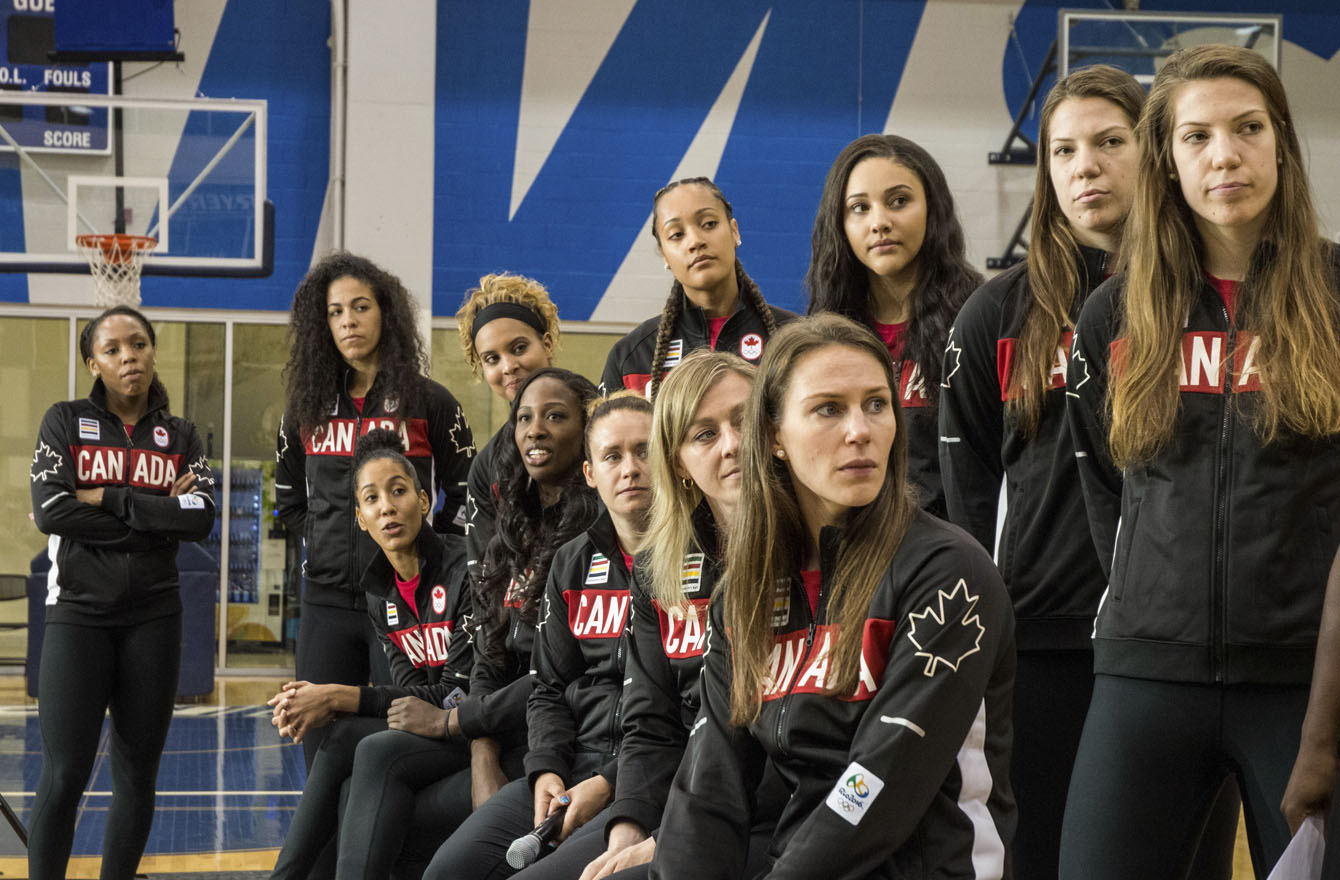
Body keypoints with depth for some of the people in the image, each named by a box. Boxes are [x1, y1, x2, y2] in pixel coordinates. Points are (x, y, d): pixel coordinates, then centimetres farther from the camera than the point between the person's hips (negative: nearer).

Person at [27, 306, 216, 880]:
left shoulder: (181, 438, 10)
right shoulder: (66, 422, 4)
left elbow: (201, 519, -7)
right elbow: (50, 512, -11)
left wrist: (104, 498, -11)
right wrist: (156, 520, -10)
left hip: (153, 617, 3)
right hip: (79, 612, -3)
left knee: (137, 774, 6)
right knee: (65, 774, -8)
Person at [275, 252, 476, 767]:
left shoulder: (428, 402, 0)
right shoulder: (309, 406, 10)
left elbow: (468, 495, 6)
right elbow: (288, 499, 24)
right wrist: (323, 543, 11)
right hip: (326, 602, 4)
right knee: (322, 755, 6)